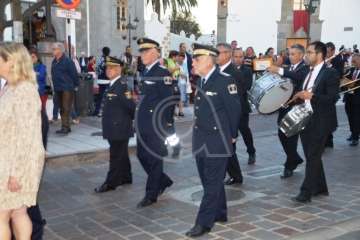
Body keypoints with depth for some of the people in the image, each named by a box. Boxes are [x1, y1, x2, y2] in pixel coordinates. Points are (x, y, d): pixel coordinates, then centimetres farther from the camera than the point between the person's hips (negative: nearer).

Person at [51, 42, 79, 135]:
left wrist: (75, 85, -5)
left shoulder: (67, 61, -11)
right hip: (58, 89, 8)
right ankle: (66, 127, 18)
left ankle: (65, 127, -12)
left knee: (66, 108, -11)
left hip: (67, 88, -8)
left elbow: (74, 74, -10)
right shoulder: (54, 62, 11)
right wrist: (55, 85, 18)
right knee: (61, 109, 11)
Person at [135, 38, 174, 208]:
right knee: (141, 155, 14)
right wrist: (139, 119, 17)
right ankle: (163, 181, 33)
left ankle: (151, 195, 13)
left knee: (154, 158, 2)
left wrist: (168, 124, -17)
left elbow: (168, 100, -16)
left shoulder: (162, 72, -13)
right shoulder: (145, 71, 12)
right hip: (143, 122, 9)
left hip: (156, 123, -9)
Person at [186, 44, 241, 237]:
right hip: (201, 140, 8)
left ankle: (204, 222, 5)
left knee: (213, 182, -1)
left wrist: (232, 136, -2)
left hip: (217, 141, -7)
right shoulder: (201, 81, 10)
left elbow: (234, 109, -9)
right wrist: (198, 132, 13)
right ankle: (219, 214, 30)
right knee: (209, 180, 15)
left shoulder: (225, 80, -12)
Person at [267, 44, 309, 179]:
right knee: (282, 134, 11)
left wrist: (279, 71, -41)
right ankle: (295, 159, 31)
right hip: (284, 106, 7)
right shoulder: (288, 68, 14)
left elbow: (298, 76, -31)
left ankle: (289, 166, 12)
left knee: (291, 137, -1)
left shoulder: (305, 68, -10)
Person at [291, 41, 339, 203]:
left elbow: (332, 98, -17)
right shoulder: (308, 72, 12)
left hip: (320, 123, -8)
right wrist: (299, 96, 2)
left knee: (313, 157, -5)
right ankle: (320, 188, 28)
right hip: (305, 120, 8)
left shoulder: (330, 74, -11)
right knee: (311, 156, 15)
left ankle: (306, 192, 0)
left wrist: (311, 96, -25)